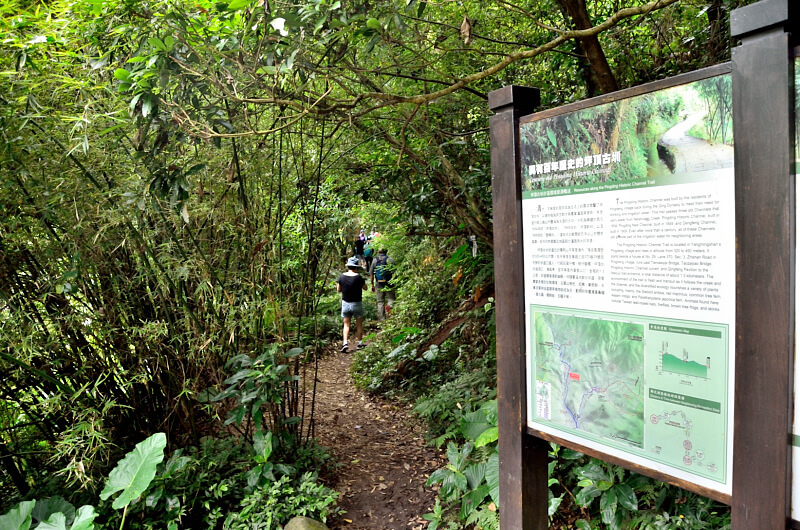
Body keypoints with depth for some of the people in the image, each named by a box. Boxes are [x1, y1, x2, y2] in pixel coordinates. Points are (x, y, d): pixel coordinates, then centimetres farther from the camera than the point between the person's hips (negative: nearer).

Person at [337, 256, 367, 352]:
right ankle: (360, 343, 20)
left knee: (346, 325, 8)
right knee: (359, 324, 13)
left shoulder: (342, 276, -5)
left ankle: (345, 343, -5)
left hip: (345, 303, 3)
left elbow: (338, 290, 5)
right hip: (356, 304, -3)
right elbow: (365, 288, -3)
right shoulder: (358, 277, -16)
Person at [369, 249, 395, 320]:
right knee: (391, 299, 10)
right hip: (389, 284, -2)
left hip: (379, 284, 2)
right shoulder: (390, 260, -5)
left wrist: (372, 285, 12)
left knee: (380, 302, 12)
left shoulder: (374, 260, 2)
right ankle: (389, 306, -22)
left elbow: (371, 274, 3)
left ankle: (382, 318, 13)